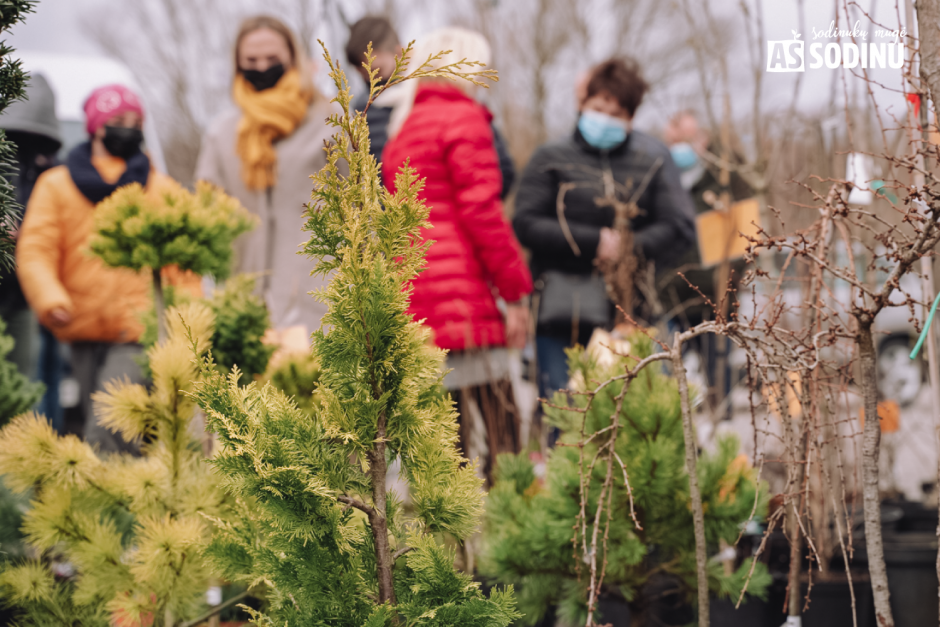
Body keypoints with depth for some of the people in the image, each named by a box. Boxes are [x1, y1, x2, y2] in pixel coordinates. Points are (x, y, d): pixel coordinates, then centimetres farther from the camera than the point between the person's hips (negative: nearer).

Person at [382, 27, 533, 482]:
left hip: (409, 298, 8)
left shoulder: (402, 132, 24)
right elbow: (481, 209, -10)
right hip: (462, 295, -8)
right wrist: (516, 291, -7)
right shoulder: (463, 118, -2)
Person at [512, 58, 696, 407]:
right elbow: (526, 224, -2)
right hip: (564, 315, -1)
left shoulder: (652, 161, 10)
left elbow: (679, 227, 3)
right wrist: (593, 242, -10)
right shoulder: (551, 160, 7)